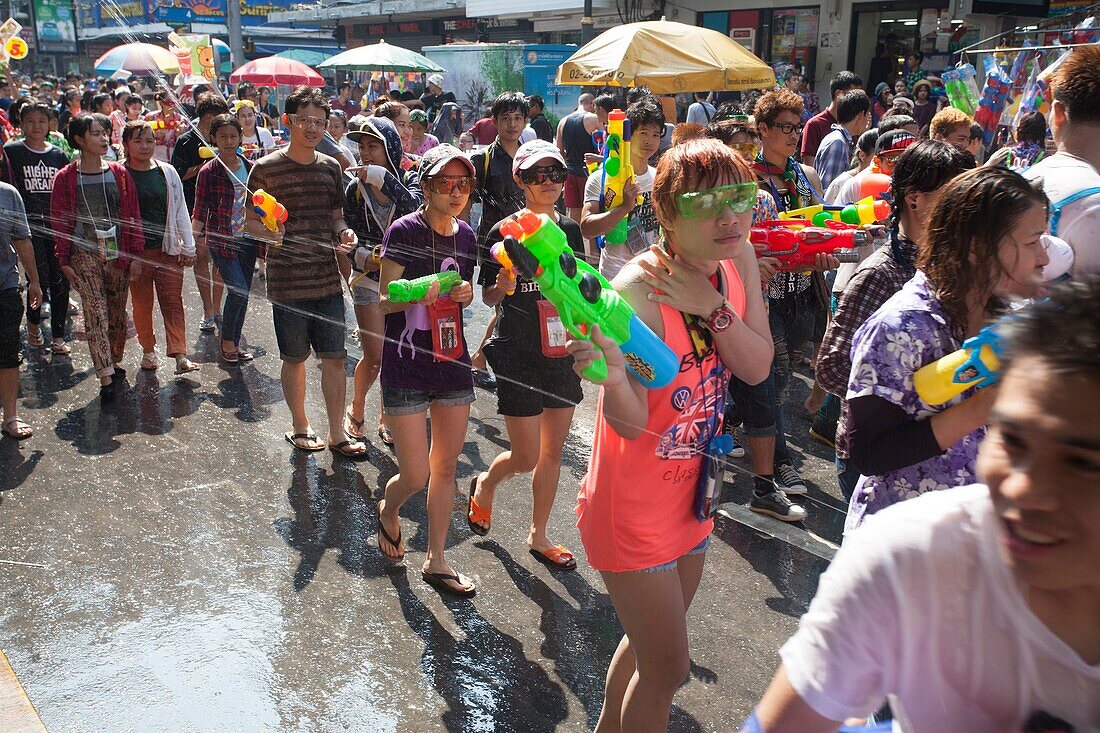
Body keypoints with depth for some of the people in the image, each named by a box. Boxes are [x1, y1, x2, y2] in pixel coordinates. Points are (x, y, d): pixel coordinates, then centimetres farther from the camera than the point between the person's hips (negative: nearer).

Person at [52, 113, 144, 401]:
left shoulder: (119, 173, 5)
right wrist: (64, 260, -1)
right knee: (96, 316, -8)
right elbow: (60, 222, 2)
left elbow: (133, 215, 6)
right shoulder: (66, 178, -1)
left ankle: (114, 362, 29)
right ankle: (106, 378, -9)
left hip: (119, 255, 3)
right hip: (85, 256, -2)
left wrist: (136, 253, 2)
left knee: (117, 314, 11)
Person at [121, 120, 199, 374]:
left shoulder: (168, 172, 6)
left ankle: (180, 355, -5)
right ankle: (148, 350, 24)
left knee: (173, 302, -3)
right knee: (142, 303, 9)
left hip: (168, 249, 1)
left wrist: (188, 246, 5)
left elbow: (180, 210, 9)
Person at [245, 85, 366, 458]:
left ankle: (336, 433, 16)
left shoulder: (331, 167, 9)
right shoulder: (266, 168, -5)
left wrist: (344, 232, -4)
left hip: (327, 278, 4)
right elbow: (249, 222, -2)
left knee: (334, 357, 5)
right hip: (287, 280, -3)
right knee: (294, 357, 9)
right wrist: (269, 231, -24)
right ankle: (299, 426, 28)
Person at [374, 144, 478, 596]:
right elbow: (386, 301, -11)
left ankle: (436, 562, 26)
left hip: (453, 364, 6)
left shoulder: (466, 235, 5)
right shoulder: (404, 232, -12)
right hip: (406, 367, -5)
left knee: (445, 468, 11)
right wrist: (420, 291, -31)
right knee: (415, 477, -2)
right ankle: (388, 512, 34)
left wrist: (465, 293, -5)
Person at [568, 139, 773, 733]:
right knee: (668, 669, 5)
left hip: (690, 492, 8)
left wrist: (713, 308, -23)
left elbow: (757, 367, -8)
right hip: (634, 504, -8)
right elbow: (631, 422, -27)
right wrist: (612, 375, -48)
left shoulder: (737, 259, -4)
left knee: (649, 645, 27)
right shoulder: (639, 289, -27)